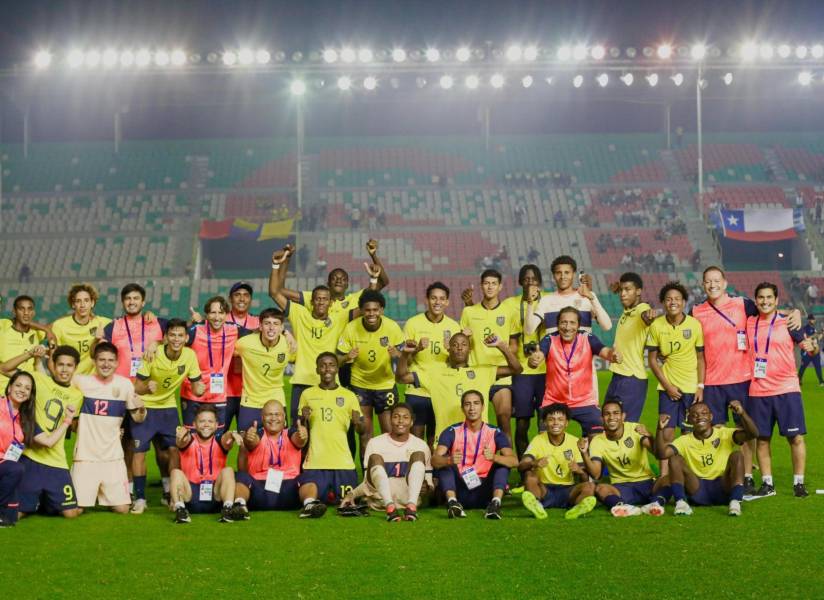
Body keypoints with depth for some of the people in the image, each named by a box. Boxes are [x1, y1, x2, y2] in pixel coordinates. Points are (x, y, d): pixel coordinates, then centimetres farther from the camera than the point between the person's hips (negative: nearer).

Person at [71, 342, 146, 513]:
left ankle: (103, 496, 32)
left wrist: (142, 408, -14)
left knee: (122, 509, 0)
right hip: (86, 456, -1)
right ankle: (90, 493, 30)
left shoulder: (125, 384, 1)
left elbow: (137, 418, 7)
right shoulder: (81, 381, -5)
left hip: (113, 457, 2)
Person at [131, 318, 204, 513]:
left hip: (169, 407, 3)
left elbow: (195, 385, -2)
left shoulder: (190, 355, -13)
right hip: (145, 407, -3)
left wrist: (198, 388, -26)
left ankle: (170, 494, 15)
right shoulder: (153, 355, -22)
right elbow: (137, 388, -18)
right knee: (139, 450, -8)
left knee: (173, 450, -3)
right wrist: (147, 387, -41)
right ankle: (140, 498, 3)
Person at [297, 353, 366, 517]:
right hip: (315, 461, -1)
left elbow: (361, 430, 10)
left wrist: (358, 423, -14)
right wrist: (303, 419, -8)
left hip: (343, 462, 1)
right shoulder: (307, 394, 11)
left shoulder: (349, 396, 10)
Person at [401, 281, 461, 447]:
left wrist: (450, 349, -13)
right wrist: (417, 348, -19)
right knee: (416, 435, -1)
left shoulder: (453, 326, 4)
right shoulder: (413, 324, -2)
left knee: (435, 439, 7)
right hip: (417, 391, -2)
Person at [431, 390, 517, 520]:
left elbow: (514, 461, -15)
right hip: (459, 490, 0)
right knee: (444, 463, -20)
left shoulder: (495, 433, 0)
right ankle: (452, 501, -39)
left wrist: (494, 457, -36)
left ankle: (495, 502, -37)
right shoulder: (452, 432, -1)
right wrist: (449, 460, -40)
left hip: (484, 493, 0)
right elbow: (434, 460, -16)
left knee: (503, 463, -17)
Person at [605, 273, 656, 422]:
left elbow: (646, 316, -40)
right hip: (617, 376, 9)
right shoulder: (625, 311, 10)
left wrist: (648, 316, -62)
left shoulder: (642, 309, -14)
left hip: (633, 378, -9)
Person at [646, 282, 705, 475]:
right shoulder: (656, 326, -4)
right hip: (668, 387, 0)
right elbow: (652, 359, 1)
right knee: (666, 432, -5)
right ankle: (664, 475, 1)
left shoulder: (695, 324, -4)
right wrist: (667, 385, -6)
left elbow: (701, 358, 2)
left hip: (692, 387, 0)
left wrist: (701, 387, -4)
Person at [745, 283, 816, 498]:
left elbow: (805, 342, -5)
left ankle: (799, 483, 7)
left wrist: (810, 345, -27)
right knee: (761, 439, 6)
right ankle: (767, 484, 17)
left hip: (787, 389, -3)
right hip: (758, 391, 3)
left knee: (796, 437, -3)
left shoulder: (788, 323, -1)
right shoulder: (749, 323, 8)